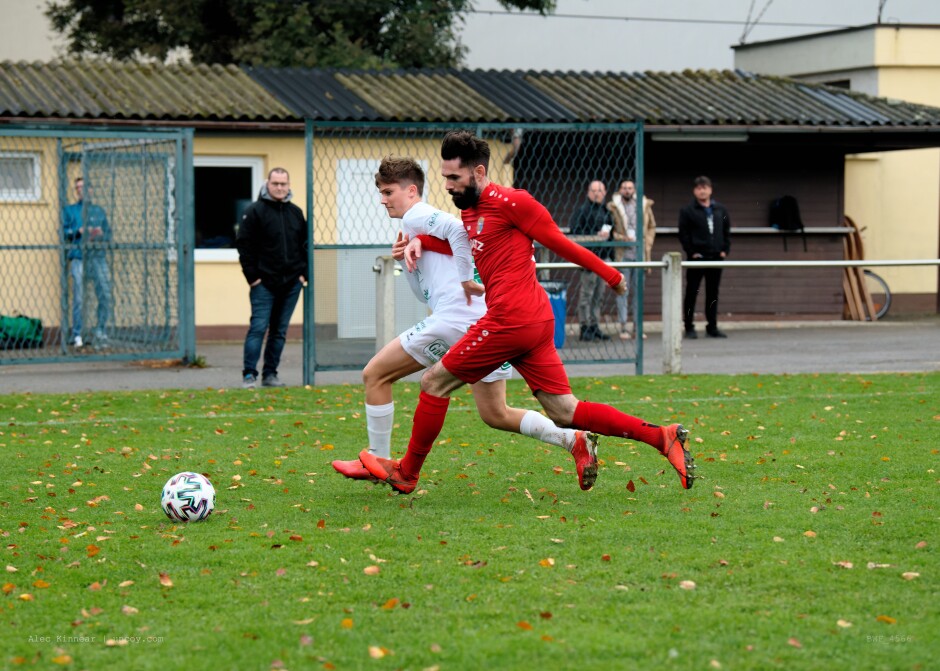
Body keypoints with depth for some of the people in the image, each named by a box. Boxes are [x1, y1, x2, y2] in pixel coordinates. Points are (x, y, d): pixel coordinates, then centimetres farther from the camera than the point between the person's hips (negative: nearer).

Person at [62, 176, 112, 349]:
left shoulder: (99, 210, 21)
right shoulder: (69, 210, 14)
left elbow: (108, 231, 19)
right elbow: (64, 231, 5)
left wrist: (101, 234, -3)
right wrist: (79, 231, -10)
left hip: (98, 256, 2)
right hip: (78, 257, -2)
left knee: (105, 295, -5)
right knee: (78, 297, -7)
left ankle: (101, 333, 5)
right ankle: (76, 335, -1)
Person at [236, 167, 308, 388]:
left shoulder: (296, 213, 12)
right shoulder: (255, 211, -4)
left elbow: (305, 245, 18)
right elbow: (244, 245, -7)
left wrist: (304, 273, 7)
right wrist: (252, 276, -11)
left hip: (291, 283, 5)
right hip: (264, 282, -5)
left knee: (280, 331, 8)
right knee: (258, 327, -9)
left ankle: (270, 374, 15)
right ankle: (249, 375, -6)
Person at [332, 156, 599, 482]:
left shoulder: (415, 216, 1)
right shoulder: (425, 223, 29)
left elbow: (457, 229, -21)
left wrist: (466, 280, -16)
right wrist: (407, 260, 11)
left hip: (455, 319, -10)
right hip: (488, 322, 10)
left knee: (375, 374, 3)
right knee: (496, 415, 13)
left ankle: (377, 462, 6)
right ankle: (576, 440, -2)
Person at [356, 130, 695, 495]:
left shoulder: (510, 202, -8)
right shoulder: (470, 210, 18)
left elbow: (560, 243, -3)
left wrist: (611, 276, 4)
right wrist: (418, 241, 14)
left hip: (511, 320, -9)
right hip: (536, 322, 9)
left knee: (434, 383, 3)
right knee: (565, 413, 6)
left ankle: (406, 473, 15)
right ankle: (663, 437, 1)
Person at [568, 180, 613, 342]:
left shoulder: (605, 211, 18)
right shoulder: (583, 210, -6)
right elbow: (574, 234, -13)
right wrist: (596, 236, -19)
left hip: (603, 257, 8)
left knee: (598, 295, 10)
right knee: (586, 293, -6)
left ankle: (595, 327, 16)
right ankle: (585, 328, -4)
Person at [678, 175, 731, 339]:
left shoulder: (720, 210, 10)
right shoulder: (687, 211, -2)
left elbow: (727, 231, 14)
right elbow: (683, 234, -5)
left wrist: (725, 250, 3)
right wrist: (691, 252, -12)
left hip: (716, 257, 4)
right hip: (696, 257, -4)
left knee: (713, 293, 8)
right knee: (691, 292, 0)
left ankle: (712, 327, 15)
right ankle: (689, 327, 6)